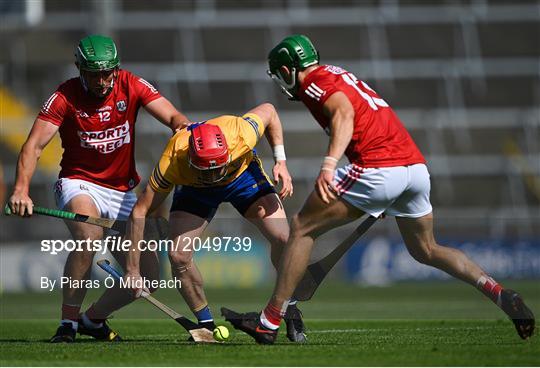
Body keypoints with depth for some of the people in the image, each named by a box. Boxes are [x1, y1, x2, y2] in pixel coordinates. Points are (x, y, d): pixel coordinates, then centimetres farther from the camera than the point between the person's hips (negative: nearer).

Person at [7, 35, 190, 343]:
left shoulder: (131, 86, -5)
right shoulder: (65, 97, -12)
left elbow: (173, 117, -14)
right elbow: (34, 146, -19)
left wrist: (184, 128, -39)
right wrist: (21, 189, -35)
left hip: (122, 190, 4)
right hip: (79, 184, -4)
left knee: (147, 276, -2)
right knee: (89, 235, -37)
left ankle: (94, 318, 23)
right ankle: (68, 322, -23)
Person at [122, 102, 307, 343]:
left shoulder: (240, 134, -39)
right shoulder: (173, 162, -39)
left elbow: (268, 111, -15)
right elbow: (139, 212, -30)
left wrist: (281, 161, -19)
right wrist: (132, 269, -30)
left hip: (243, 173, 0)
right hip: (194, 188, 0)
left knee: (282, 238, -17)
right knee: (178, 255, -19)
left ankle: (291, 312, 7)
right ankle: (206, 325, 3)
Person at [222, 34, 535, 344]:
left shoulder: (314, 82, 1)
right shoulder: (340, 76, 28)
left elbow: (344, 112, -18)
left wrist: (329, 164, -31)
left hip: (378, 170, -9)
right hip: (417, 165, 9)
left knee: (303, 229, 3)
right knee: (426, 250, 25)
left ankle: (269, 322, 1)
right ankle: (501, 294, 9)